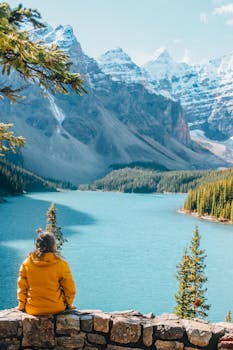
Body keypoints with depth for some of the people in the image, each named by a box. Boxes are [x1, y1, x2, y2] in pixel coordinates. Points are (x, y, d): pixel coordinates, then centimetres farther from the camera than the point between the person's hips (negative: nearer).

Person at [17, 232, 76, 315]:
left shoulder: (26, 264, -7)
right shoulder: (61, 264, -12)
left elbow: (22, 287, 1)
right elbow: (69, 289, -4)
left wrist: (21, 305, 16)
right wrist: (69, 304, 14)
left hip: (32, 309, 2)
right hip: (56, 308, -2)